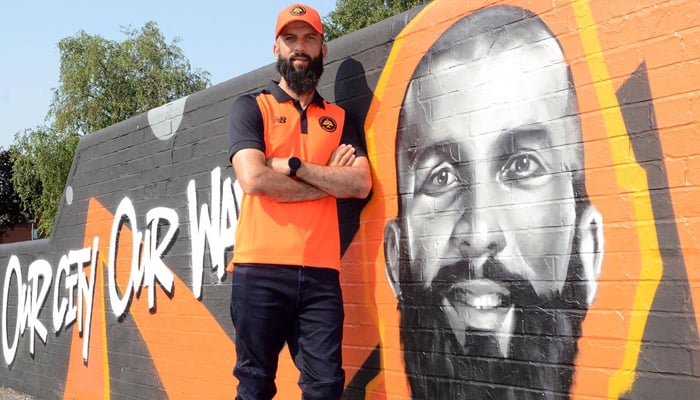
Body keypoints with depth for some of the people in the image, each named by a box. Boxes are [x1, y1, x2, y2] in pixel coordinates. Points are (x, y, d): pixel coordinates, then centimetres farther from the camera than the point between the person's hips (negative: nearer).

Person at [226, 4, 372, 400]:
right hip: (260, 268, -2)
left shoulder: (340, 118, 16)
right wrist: (329, 179, -2)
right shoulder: (250, 107, 7)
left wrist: (293, 165, -8)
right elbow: (254, 179, -10)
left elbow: (361, 184, 0)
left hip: (321, 272, 3)